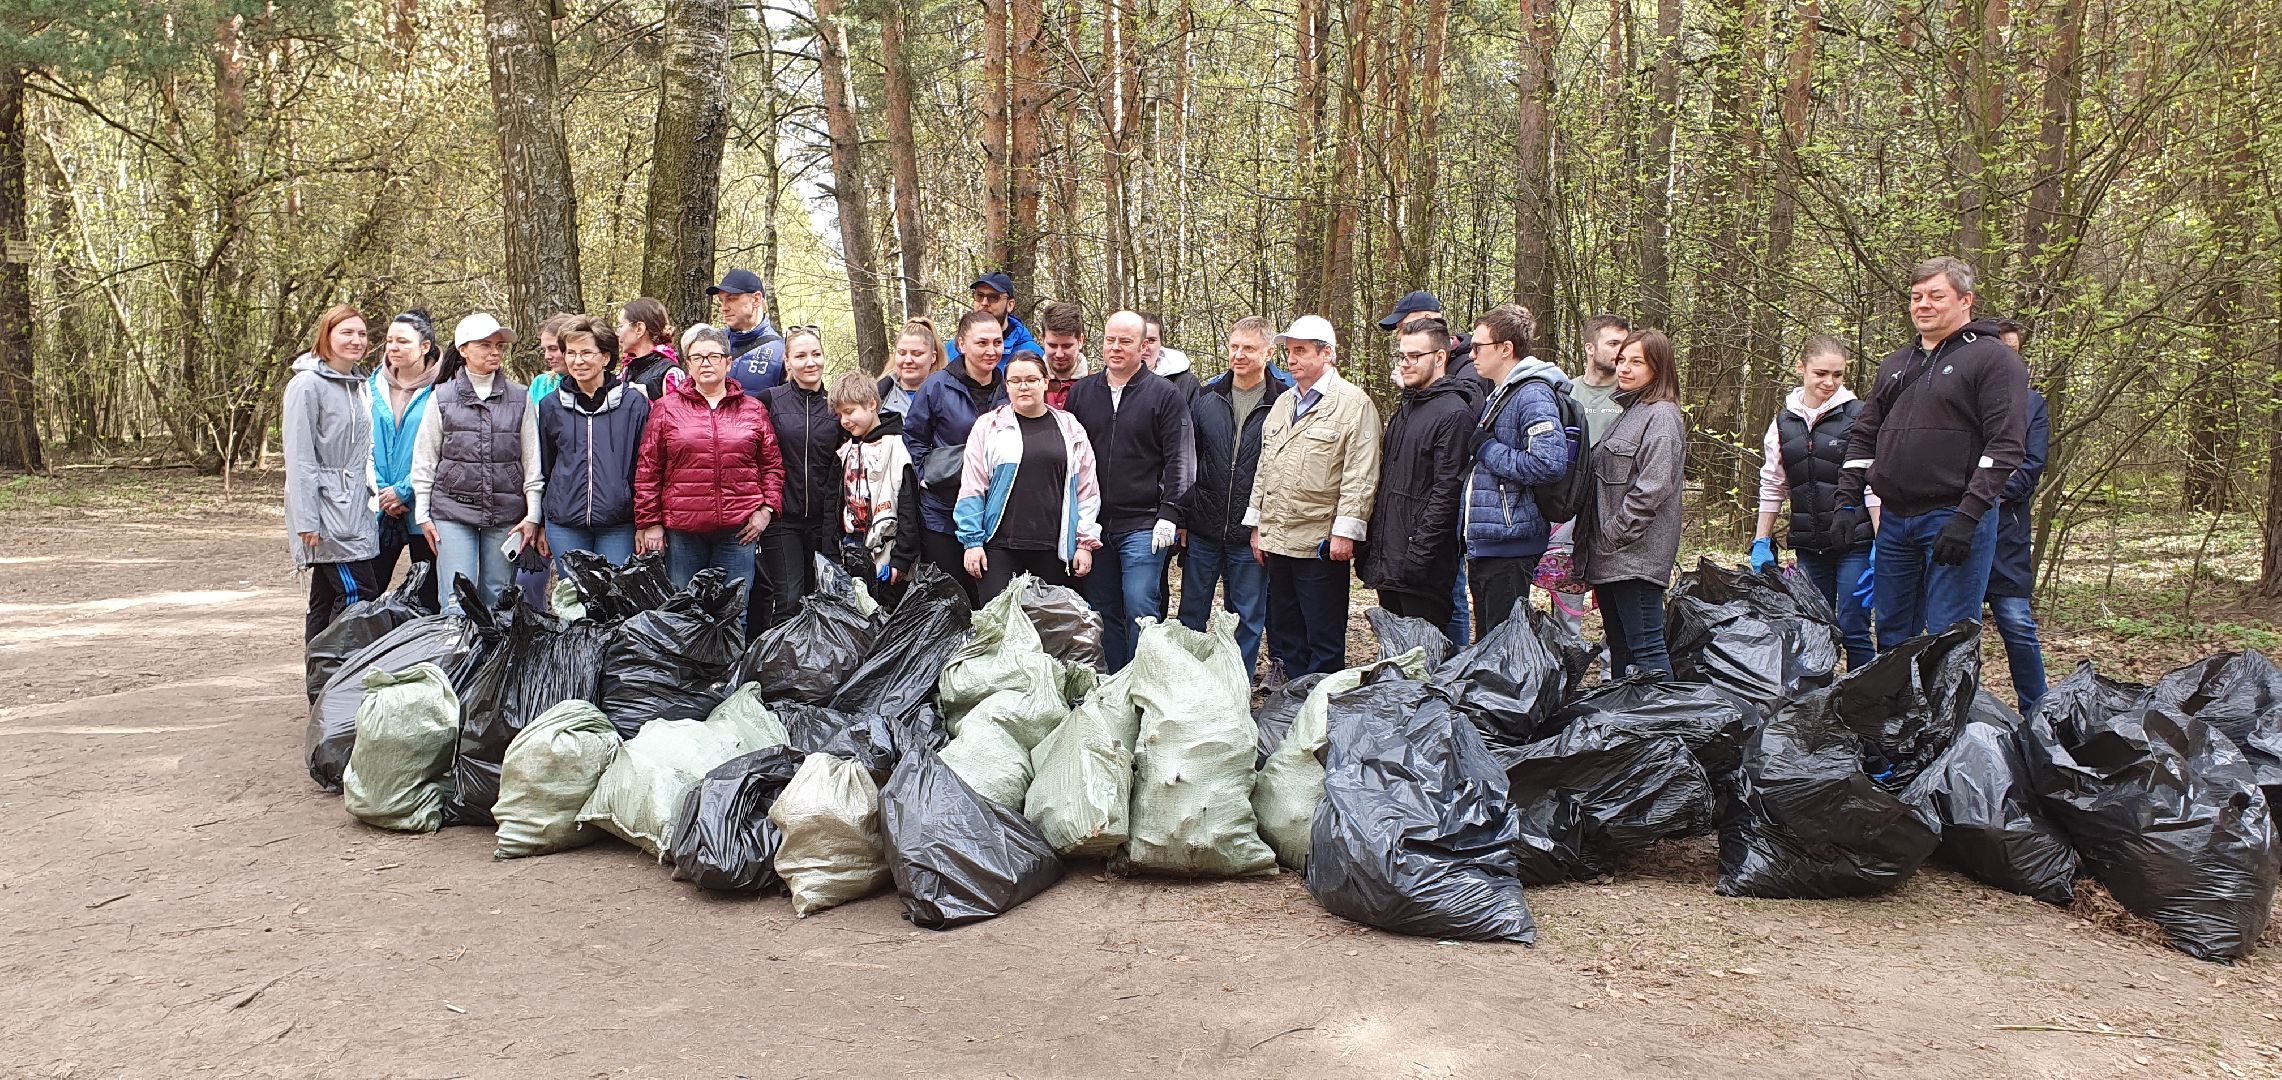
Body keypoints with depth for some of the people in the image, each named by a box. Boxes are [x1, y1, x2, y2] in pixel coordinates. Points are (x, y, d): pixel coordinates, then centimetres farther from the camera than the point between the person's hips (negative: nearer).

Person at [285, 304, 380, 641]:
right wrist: (306, 520, -18)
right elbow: (299, 457, -13)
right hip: (327, 510, -8)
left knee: (326, 600, 9)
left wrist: (374, 495, 18)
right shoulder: (307, 385, -8)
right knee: (359, 595, -14)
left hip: (355, 509, 8)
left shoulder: (358, 384, 17)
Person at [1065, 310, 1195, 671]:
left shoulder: (1165, 394, -1)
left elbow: (1180, 459, -4)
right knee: (1104, 613, 10)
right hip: (1093, 525, 4)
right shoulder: (1081, 392, 10)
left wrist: (1169, 514, -13)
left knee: (1140, 610, -8)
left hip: (1143, 525, -4)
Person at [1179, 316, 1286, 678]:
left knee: (1247, 620, 8)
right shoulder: (1205, 397, 5)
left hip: (1250, 538, -3)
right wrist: (1182, 514, 3)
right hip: (1202, 531, 3)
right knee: (1191, 615, 12)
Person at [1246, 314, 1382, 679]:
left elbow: (1360, 476, -13)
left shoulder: (1354, 403, -7)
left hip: (1321, 544, -8)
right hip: (1277, 540, 8)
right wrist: (1257, 524, 16)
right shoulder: (1283, 403, 17)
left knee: (1324, 639, 1)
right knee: (1282, 633, 15)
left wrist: (1344, 531, -17)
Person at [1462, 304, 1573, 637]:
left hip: (1509, 546, -10)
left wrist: (1486, 449, -16)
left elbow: (1550, 463, -26)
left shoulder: (1532, 395, -13)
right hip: (1483, 546, 10)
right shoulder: (1497, 396, 18)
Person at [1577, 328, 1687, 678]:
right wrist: (1593, 540, 13)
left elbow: (1650, 490, -19)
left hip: (1636, 555, -10)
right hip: (1608, 557, 10)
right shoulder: (1628, 412, 20)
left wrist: (1612, 537, -15)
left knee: (1646, 652, -8)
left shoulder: (1661, 416, -10)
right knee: (1619, 648, 15)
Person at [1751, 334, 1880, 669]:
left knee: (1853, 629, -4)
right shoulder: (1783, 422, 8)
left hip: (1854, 543, -4)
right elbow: (1771, 486, 14)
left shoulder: (1858, 416, -4)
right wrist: (1761, 543, 11)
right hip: (1808, 545, 4)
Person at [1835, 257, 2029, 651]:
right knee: (1892, 634, 12)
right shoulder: (1894, 364, 18)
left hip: (1955, 518, -7)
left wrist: (1969, 515, -20)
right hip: (1894, 520, 7)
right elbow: (1863, 437, 22)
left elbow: (2006, 445, -12)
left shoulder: (1994, 358, -3)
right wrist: (1847, 502, 10)